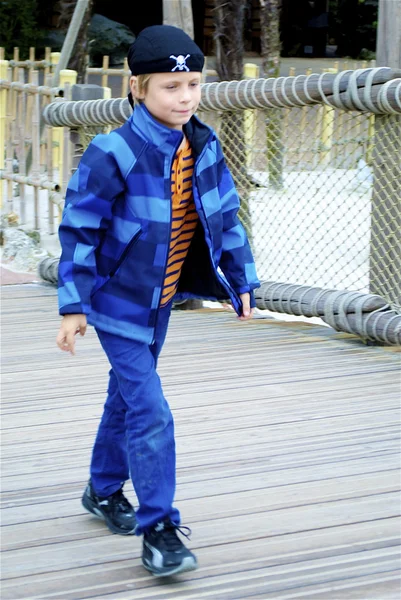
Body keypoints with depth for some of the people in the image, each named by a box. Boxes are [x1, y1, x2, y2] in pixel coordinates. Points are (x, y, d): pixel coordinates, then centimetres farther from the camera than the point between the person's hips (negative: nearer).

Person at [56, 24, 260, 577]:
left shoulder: (204, 147, -4)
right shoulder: (113, 155, -23)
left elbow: (226, 218, 7)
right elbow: (78, 229, -17)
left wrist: (242, 283, 8)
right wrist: (73, 305, -17)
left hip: (161, 301, 7)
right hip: (118, 302, -7)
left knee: (127, 395, 22)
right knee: (149, 410, -12)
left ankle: (104, 490, 40)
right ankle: (158, 530, -6)